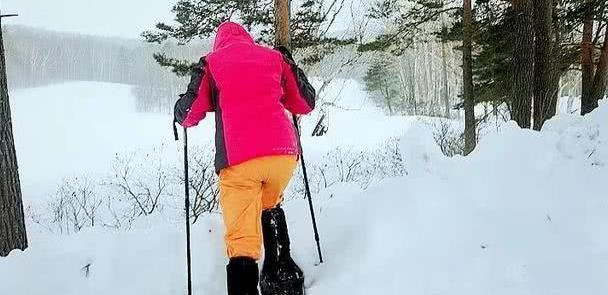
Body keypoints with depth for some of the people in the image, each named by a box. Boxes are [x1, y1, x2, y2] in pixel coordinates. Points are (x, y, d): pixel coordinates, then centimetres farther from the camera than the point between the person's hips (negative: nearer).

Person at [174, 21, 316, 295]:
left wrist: (180, 115, 33)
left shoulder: (210, 63, 13)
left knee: (242, 239, -3)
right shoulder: (275, 57, 18)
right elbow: (306, 103, 22)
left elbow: (189, 114, 9)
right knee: (270, 206, 31)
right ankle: (283, 270, 23)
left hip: (238, 159, -3)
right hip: (284, 153, 3)